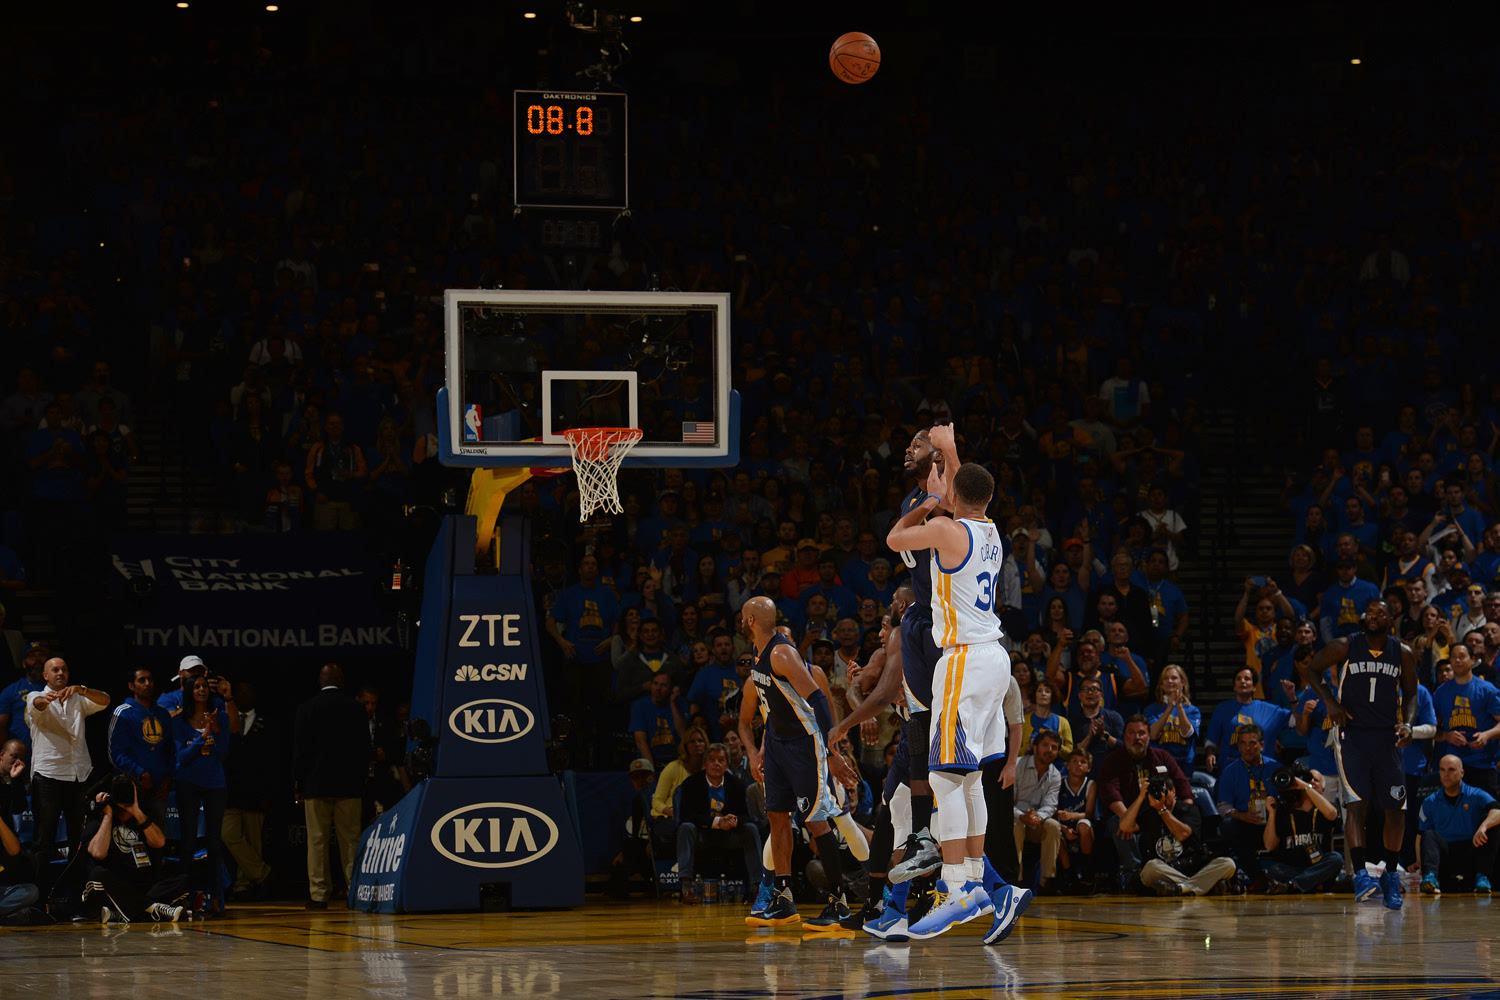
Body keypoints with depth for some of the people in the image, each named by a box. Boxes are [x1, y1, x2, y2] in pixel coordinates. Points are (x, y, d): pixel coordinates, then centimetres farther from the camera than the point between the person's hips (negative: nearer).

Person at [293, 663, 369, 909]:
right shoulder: (355, 709, 2)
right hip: (349, 787, 2)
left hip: (316, 786, -2)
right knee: (350, 840, 5)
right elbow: (365, 748, 5)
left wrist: (297, 785, 4)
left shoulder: (307, 709, -2)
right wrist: (360, 780, 12)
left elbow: (300, 749, -2)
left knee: (317, 841, 1)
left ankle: (318, 895, -2)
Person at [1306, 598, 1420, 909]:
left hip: (1387, 737, 3)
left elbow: (1410, 695, 12)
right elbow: (1313, 670, 8)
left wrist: (1408, 723, -6)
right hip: (1352, 734, -3)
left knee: (1395, 807, 5)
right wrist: (1330, 702, -7)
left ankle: (1391, 875, 20)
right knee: (1356, 803, -15)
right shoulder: (1344, 647, -4)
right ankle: (1360, 874, -21)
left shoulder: (1403, 654, 3)